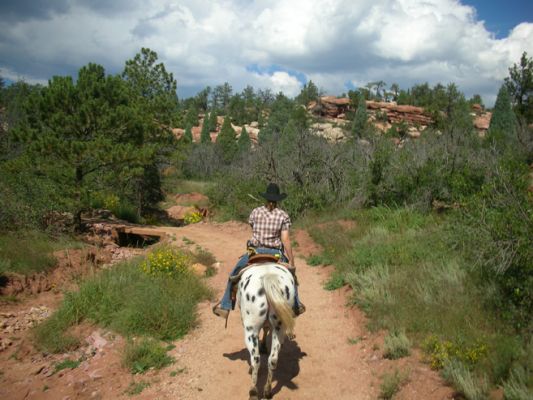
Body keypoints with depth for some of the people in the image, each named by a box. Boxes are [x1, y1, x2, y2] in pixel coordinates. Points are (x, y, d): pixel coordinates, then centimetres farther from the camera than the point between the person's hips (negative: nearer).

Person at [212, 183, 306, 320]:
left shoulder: (255, 212, -2)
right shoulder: (283, 215, -7)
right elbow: (286, 240, -12)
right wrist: (292, 262, -8)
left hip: (255, 252, 0)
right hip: (275, 253, 0)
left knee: (234, 275, 22)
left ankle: (225, 306, 24)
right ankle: (296, 306, 36)